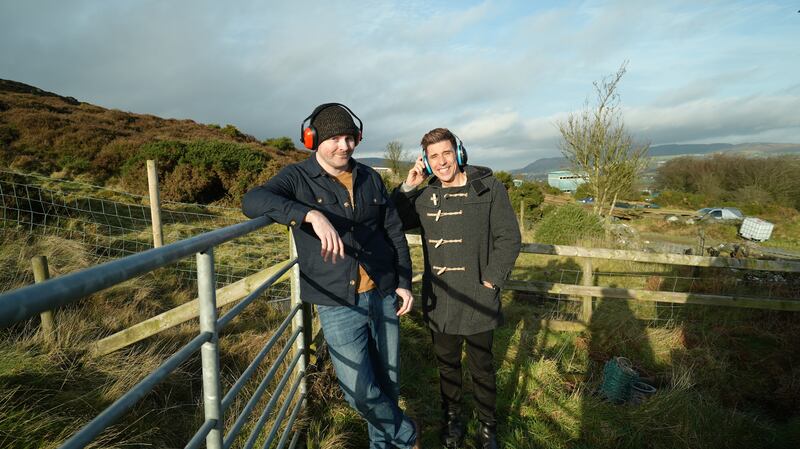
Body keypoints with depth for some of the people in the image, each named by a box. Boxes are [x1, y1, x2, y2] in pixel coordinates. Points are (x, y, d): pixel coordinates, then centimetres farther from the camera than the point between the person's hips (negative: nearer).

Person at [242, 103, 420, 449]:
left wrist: (404, 283, 6)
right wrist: (312, 215, -40)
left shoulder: (370, 178, 5)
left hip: (383, 296, 4)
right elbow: (252, 201, -26)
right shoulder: (298, 178, -7)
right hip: (338, 305, -3)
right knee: (359, 391, -3)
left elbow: (395, 232, 11)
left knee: (388, 381, 16)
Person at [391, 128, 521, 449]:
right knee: (447, 364, 20)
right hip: (438, 301, 3)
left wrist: (490, 281, -11)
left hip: (478, 302, -3)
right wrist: (406, 188, -2)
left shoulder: (489, 189, -7)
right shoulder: (425, 197, 5)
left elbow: (509, 239, -7)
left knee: (481, 367, 15)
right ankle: (452, 417, 43)